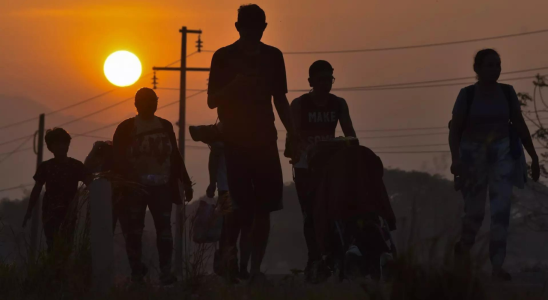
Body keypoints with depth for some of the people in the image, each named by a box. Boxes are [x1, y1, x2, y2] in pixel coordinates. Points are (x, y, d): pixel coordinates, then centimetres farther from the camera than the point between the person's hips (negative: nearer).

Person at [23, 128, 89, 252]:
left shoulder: (76, 166, 5)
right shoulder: (45, 167, 9)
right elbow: (37, 190, 12)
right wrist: (29, 211, 5)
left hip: (69, 212, -1)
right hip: (50, 212, 1)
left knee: (66, 245, -12)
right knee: (53, 245, -10)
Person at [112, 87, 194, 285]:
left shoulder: (165, 126, 13)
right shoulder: (126, 128, 5)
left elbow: (175, 156, 16)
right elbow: (117, 159, 1)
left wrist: (186, 183, 13)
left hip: (161, 186, 1)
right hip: (133, 188, -1)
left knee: (164, 226, -10)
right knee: (134, 229, -2)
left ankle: (166, 272, -11)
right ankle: (136, 272, 2)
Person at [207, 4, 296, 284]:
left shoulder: (272, 56, 9)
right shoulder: (224, 57, 0)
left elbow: (280, 99, 14)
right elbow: (212, 100, -1)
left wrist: (293, 136, 6)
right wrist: (234, 85, -20)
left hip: (265, 140, 3)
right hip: (235, 141, -3)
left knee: (263, 207, -2)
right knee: (239, 208, -9)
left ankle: (255, 268, 2)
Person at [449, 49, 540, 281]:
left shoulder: (507, 92, 0)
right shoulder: (467, 94, -8)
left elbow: (520, 126, 7)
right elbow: (454, 130, -9)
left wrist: (534, 157, 6)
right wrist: (455, 159, -24)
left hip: (502, 154, 1)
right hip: (473, 155, -1)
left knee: (501, 210, -11)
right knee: (475, 212, 6)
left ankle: (497, 266, -10)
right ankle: (463, 249, 38)